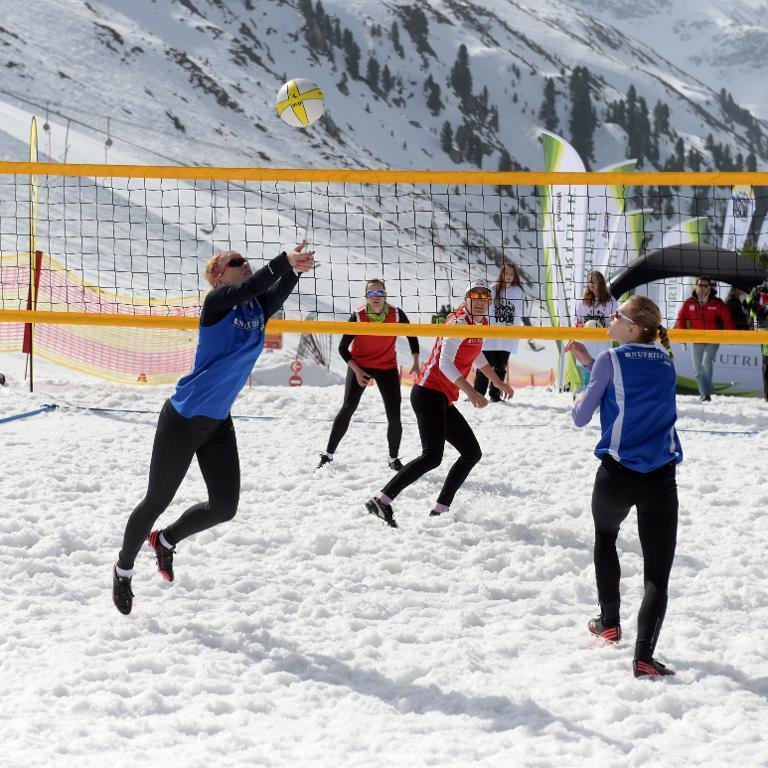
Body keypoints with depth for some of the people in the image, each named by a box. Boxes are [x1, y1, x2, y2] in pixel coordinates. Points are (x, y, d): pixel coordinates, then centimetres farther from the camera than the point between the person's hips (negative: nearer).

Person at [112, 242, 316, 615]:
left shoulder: (257, 308, 3)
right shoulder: (217, 303, -15)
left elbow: (276, 290, -17)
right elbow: (250, 286, -34)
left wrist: (294, 268, -34)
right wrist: (285, 262, -42)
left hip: (218, 423, 7)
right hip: (183, 419, -7)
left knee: (225, 507, 5)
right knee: (157, 501, 4)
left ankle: (166, 540, 32)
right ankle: (124, 568, 26)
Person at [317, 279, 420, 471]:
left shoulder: (396, 315, -15)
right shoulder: (358, 317, -19)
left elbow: (412, 337, 4)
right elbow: (343, 348, -10)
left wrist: (416, 362, -2)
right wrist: (356, 370, -19)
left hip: (387, 368, 2)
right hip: (360, 367, -2)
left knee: (394, 416, -4)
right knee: (348, 408, -14)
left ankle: (394, 458, 17)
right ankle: (328, 454, -6)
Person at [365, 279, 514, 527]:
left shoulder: (480, 323, 16)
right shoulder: (459, 323, -12)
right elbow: (445, 363, -24)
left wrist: (498, 382, 43)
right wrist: (471, 392, -34)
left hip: (443, 401, 10)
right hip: (429, 393, -10)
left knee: (472, 452, 12)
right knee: (432, 456, -24)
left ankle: (440, 510, 10)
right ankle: (381, 501, -29)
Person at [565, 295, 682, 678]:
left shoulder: (611, 360, -5)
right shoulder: (665, 362, 11)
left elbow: (581, 417, 1)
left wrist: (581, 395, 21)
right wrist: (589, 362, 24)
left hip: (617, 474, -2)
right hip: (661, 478, 2)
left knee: (605, 537, 30)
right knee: (657, 573, -2)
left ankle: (609, 623, 37)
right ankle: (644, 655, -19)